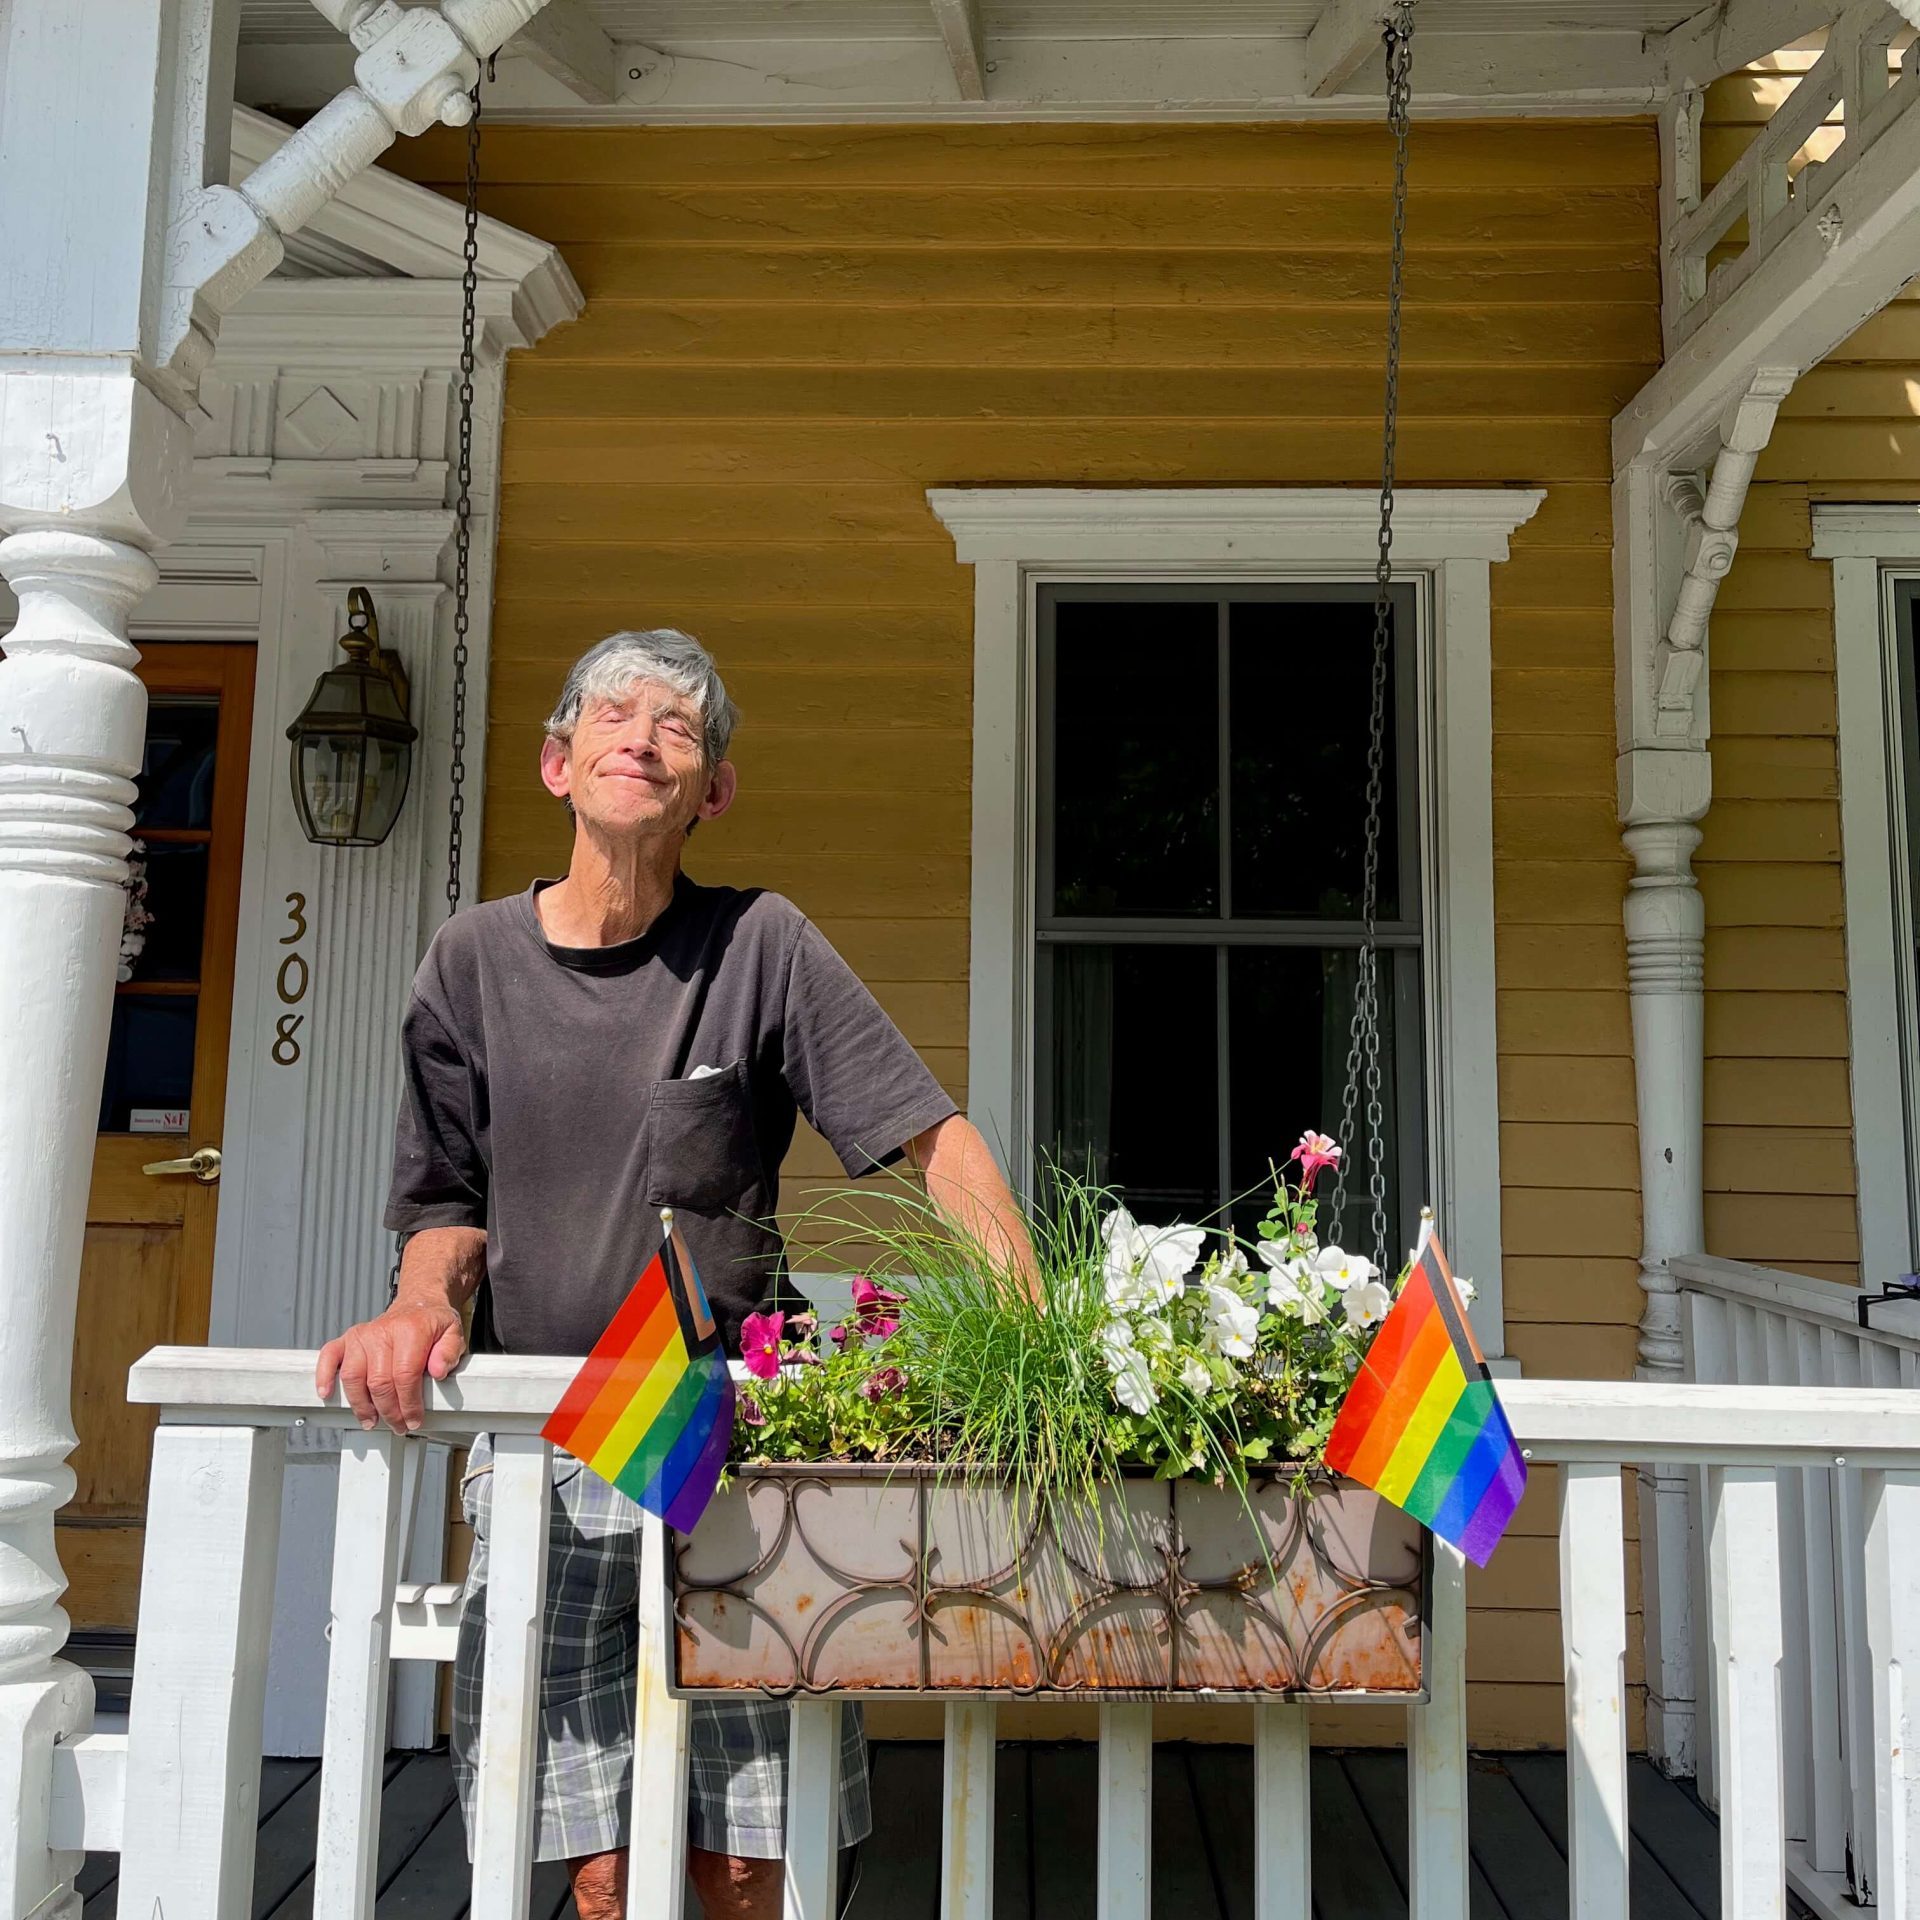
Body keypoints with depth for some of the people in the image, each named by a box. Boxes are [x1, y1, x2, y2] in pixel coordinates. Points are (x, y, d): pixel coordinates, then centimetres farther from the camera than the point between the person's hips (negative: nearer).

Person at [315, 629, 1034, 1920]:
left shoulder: (760, 945, -1)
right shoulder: (475, 961, 7)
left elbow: (936, 1137, -5)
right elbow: (446, 1200, 12)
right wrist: (423, 1307, -9)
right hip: (543, 1442, 2)